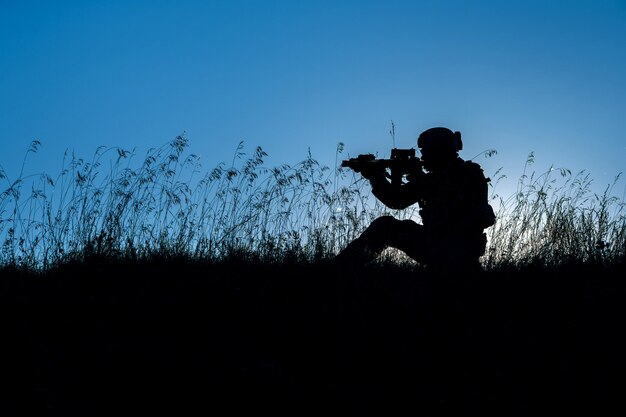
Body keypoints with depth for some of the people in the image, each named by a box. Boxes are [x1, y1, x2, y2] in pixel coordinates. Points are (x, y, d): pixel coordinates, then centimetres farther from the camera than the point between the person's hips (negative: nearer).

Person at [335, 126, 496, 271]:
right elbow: (397, 200, 14)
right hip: (434, 244, 6)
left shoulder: (470, 174, -3)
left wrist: (422, 182, -19)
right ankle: (344, 262, -5)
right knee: (386, 225, -3)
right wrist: (376, 178, -2)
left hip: (462, 248, -6)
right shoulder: (431, 178, 14)